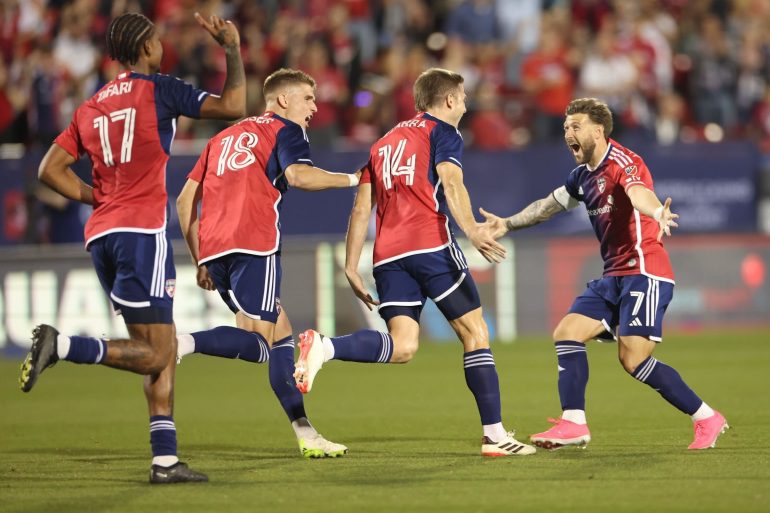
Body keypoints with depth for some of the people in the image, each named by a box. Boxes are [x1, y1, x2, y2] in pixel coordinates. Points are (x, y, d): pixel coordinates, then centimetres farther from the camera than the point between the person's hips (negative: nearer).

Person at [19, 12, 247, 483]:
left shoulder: (91, 107, 17)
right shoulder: (157, 89, -2)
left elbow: (51, 169, 15)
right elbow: (233, 106, -4)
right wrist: (233, 49, 7)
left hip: (101, 234, 8)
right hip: (142, 230, -8)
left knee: (165, 348, 11)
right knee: (154, 356, -8)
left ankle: (166, 459, 5)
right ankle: (61, 346, -24)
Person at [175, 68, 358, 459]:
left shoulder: (224, 137, 29)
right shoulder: (284, 130, 8)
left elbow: (185, 200, 24)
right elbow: (298, 175, -15)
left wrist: (200, 260, 25)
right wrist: (352, 179, -2)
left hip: (214, 250, 8)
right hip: (253, 244, -8)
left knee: (281, 333, 14)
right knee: (258, 344, -10)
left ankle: (305, 434, 8)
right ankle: (183, 344, -34)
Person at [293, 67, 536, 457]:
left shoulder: (384, 143, 27)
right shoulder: (442, 132, 7)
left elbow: (361, 209, 21)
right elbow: (451, 182, -13)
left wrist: (351, 268, 20)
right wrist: (472, 231, -26)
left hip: (388, 255, 6)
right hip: (430, 244, -6)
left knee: (402, 346, -4)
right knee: (475, 333, 3)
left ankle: (324, 348, -29)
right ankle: (494, 435, 0)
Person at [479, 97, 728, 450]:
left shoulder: (622, 163, -15)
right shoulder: (583, 175, 13)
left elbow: (639, 193, -38)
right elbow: (550, 204, 31)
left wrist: (656, 213, -59)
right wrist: (508, 224, 36)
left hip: (644, 272, -9)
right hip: (614, 276, 9)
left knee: (633, 358, -16)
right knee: (566, 334, -2)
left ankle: (707, 419, -4)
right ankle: (573, 424, -2)